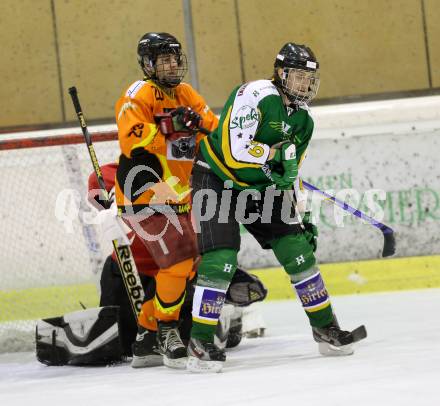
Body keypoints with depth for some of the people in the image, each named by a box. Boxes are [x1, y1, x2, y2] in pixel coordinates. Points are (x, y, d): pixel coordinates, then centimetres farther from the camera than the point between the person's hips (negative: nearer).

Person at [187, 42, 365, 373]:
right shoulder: (255, 96, -21)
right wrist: (278, 153, -24)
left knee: (297, 250, 0)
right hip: (217, 180, -7)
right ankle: (201, 342, -11)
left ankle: (325, 327, 14)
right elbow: (235, 151, -29)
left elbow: (289, 173, 14)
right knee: (221, 259, -19)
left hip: (259, 188, 7)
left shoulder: (303, 121, 5)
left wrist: (301, 217, 11)